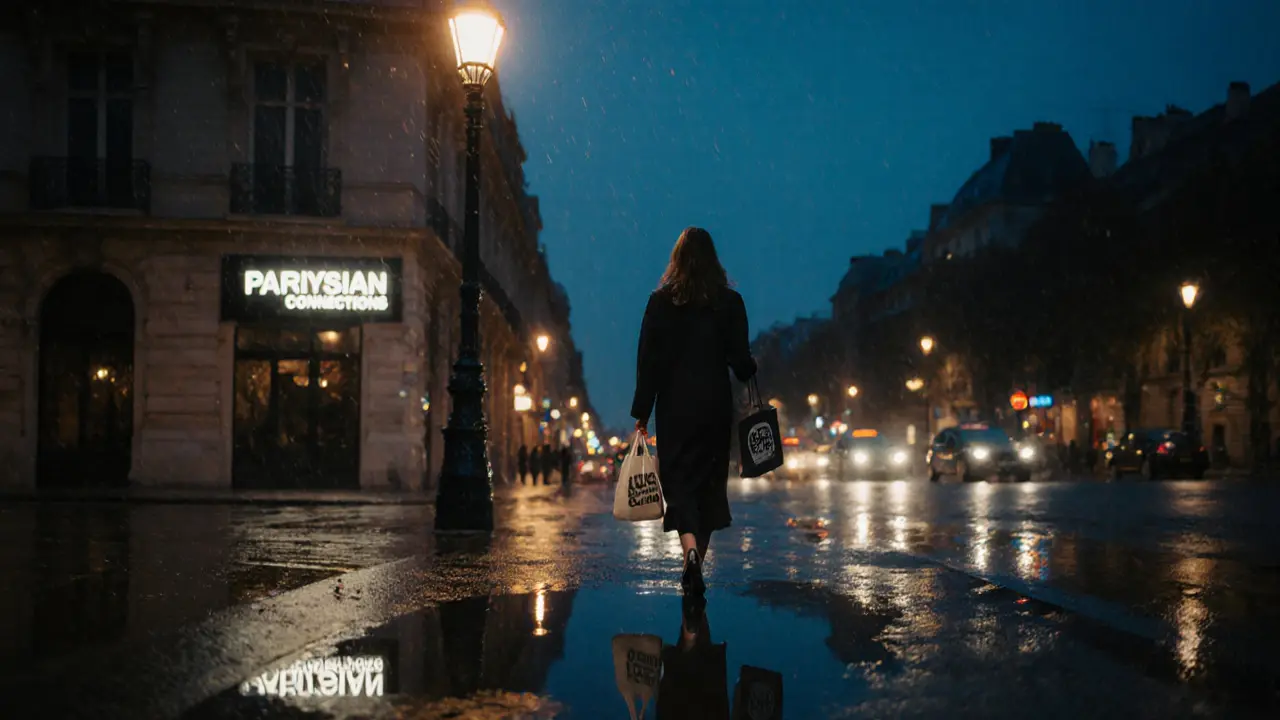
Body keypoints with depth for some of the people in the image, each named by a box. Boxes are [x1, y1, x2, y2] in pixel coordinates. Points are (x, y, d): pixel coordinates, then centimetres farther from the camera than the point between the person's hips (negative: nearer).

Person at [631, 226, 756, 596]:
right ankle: (694, 568, 16)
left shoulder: (661, 301, -2)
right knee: (709, 482, 11)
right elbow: (740, 360, -2)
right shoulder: (729, 301, -1)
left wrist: (642, 412, 1)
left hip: (674, 407, -1)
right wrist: (750, 371, 22)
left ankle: (691, 549, -24)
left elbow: (648, 360, -4)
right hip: (716, 405, 1)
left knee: (678, 480, 2)